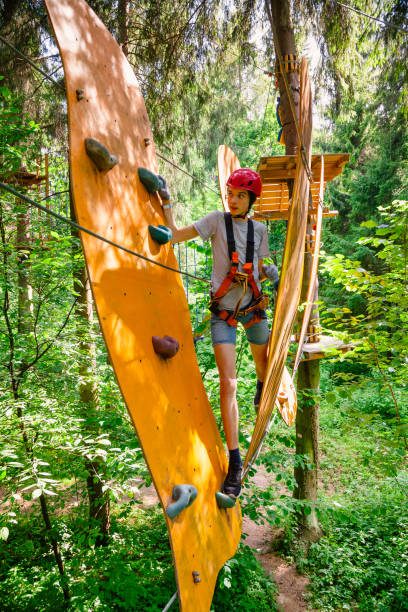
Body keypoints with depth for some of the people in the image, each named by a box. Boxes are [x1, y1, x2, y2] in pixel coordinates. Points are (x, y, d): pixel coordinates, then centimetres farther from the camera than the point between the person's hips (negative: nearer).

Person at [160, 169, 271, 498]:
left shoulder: (259, 229, 9)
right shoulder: (217, 220, -1)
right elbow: (176, 235, -9)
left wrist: (263, 292, 5)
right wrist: (167, 203, -12)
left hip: (253, 308, 4)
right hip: (223, 312, -3)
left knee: (263, 363, 21)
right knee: (228, 384, -11)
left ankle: (262, 387, 62)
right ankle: (235, 463, -3)